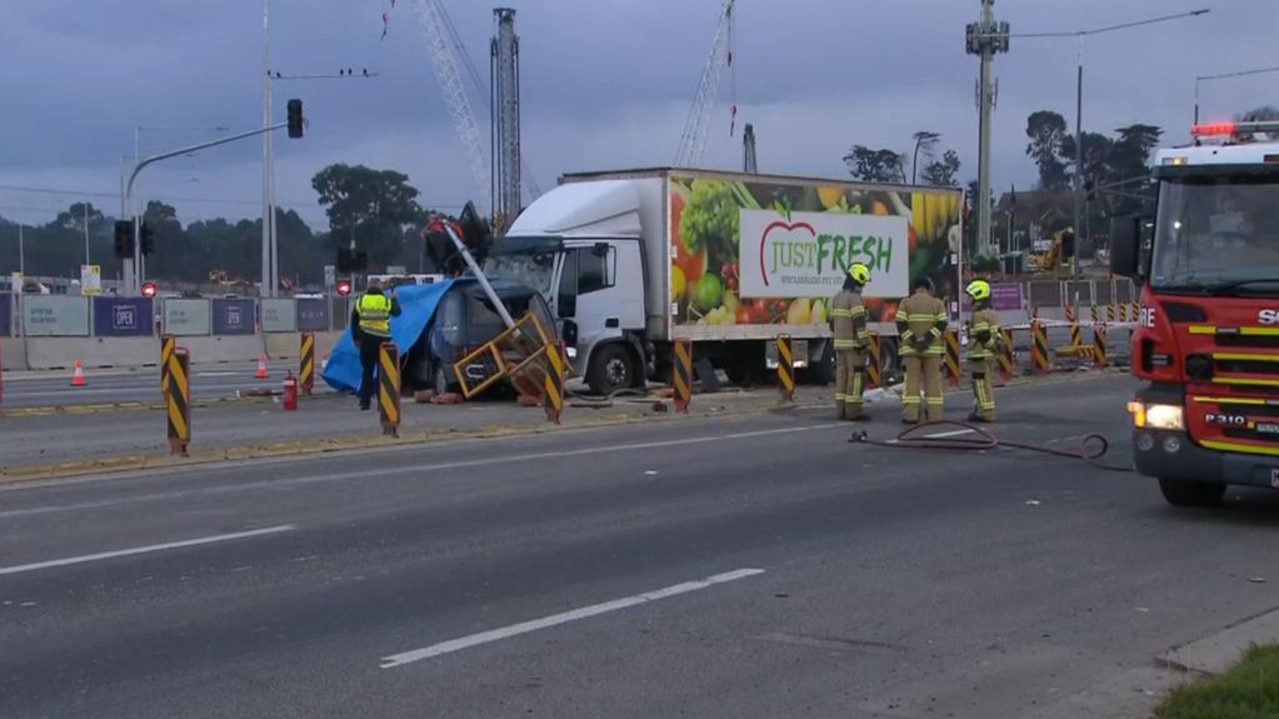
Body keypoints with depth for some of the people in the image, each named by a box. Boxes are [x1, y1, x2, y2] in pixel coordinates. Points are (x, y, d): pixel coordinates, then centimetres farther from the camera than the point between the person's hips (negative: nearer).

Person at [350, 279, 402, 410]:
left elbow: (354, 321, 7)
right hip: (382, 340, -2)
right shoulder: (386, 301, -2)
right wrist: (394, 299, 30)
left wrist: (356, 338, 16)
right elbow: (397, 312, 14)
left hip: (366, 340, 2)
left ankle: (365, 401, 8)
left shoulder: (360, 301, 4)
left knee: (367, 371, 10)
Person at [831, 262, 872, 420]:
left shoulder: (837, 298, 13)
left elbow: (833, 322, 17)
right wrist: (864, 343, -18)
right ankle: (852, 411, -7)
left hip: (840, 344, 9)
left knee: (842, 376, 9)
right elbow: (859, 323, -20)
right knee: (856, 376, -5)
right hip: (853, 345, -9)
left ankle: (841, 410, 9)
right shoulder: (855, 298, -14)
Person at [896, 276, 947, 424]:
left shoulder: (905, 303, 3)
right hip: (933, 349, 0)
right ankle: (934, 415, 2)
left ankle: (910, 415, -5)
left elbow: (901, 325, -7)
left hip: (911, 349, 0)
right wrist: (928, 339, -12)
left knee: (911, 380, 0)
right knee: (932, 381, 4)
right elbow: (941, 325, -7)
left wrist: (912, 340, -9)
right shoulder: (937, 303, 4)